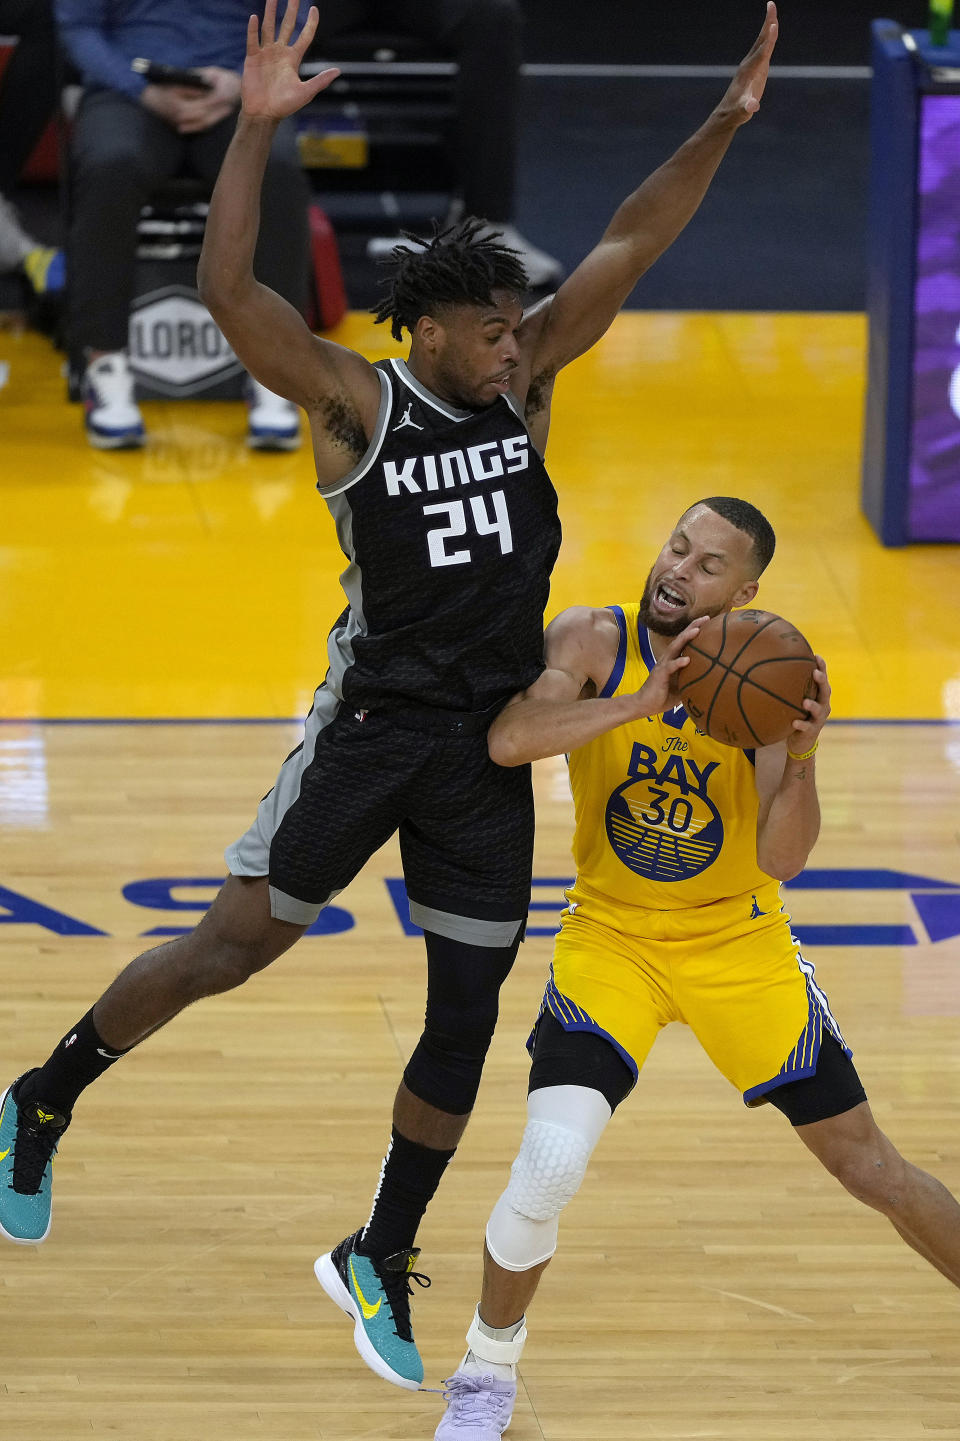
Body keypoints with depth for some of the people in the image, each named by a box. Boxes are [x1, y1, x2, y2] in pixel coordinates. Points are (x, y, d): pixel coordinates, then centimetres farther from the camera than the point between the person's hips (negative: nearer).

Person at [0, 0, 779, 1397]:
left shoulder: (525, 380, 3)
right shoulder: (354, 402, -10)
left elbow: (628, 246, 0)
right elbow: (230, 288, -23)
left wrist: (724, 125, -8)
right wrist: (256, 129, -33)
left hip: (491, 747, 5)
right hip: (373, 722, -5)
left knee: (465, 1018, 7)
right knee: (238, 942, -3)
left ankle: (381, 1261, 22)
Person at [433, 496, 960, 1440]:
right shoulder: (593, 642, -14)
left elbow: (782, 861, -19)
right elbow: (508, 741, -31)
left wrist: (801, 758, -36)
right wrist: (642, 703, -38)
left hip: (737, 944, 1)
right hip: (611, 937, -1)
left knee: (866, 1164, 5)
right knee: (548, 1165, -20)